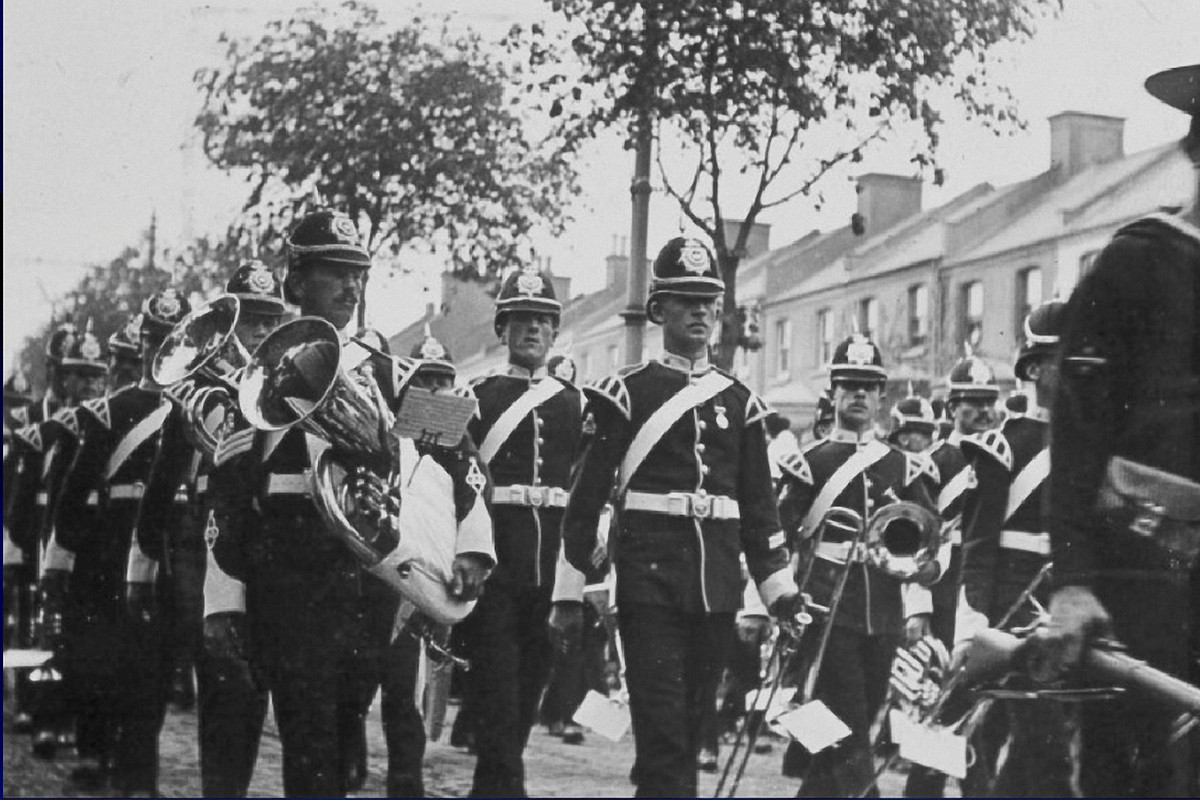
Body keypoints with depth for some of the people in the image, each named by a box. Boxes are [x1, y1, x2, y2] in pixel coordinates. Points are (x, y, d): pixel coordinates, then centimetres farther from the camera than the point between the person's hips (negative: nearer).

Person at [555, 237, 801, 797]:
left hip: (717, 582, 4)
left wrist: (780, 589, 11)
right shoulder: (627, 393, 1)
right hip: (650, 577, -4)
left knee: (695, 717, 10)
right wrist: (569, 591, -3)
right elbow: (587, 494, 0)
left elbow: (758, 504, 16)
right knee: (661, 719, -10)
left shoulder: (738, 400, 13)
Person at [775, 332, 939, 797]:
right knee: (850, 741, -10)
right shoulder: (808, 465, 3)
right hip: (827, 612, -4)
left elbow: (929, 539, 9)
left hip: (884, 617, 4)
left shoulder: (904, 468, 13)